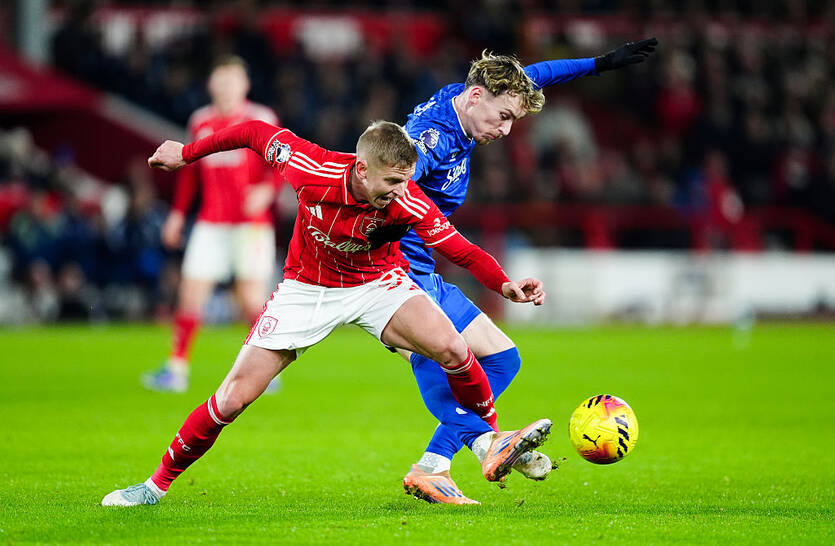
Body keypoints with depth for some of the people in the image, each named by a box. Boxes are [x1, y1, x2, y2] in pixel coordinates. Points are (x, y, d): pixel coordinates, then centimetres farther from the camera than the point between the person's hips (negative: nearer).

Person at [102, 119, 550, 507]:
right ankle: (158, 485, 12)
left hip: (376, 283, 0)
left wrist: (505, 286, -37)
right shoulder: (312, 169, -29)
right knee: (234, 397, -6)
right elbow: (257, 132, -12)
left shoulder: (410, 204, -28)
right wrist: (187, 153, 0)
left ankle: (492, 440, -3)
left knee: (451, 348, -27)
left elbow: (463, 252, -19)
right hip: (306, 289, 0)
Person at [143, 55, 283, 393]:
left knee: (252, 301, -8)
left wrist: (267, 189, -23)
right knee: (190, 295, -2)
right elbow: (190, 171, 23)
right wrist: (177, 214, 22)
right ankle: (176, 367, 5)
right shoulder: (200, 122, 12)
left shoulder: (260, 120, -1)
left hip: (251, 222, -4)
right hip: (210, 223, 4)